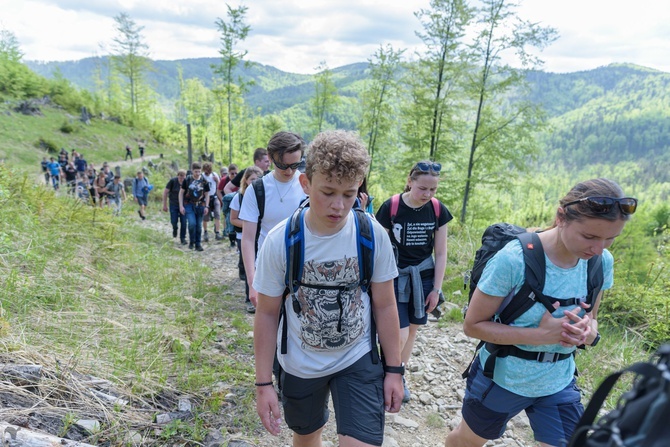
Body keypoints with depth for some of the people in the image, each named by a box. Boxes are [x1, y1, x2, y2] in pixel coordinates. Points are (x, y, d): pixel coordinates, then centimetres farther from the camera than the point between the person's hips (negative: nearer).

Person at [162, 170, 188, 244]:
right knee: (174, 221, -3)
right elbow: (165, 192, -7)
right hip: (173, 204, 0)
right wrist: (164, 205, -7)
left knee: (183, 222, -4)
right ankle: (175, 228, 34)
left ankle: (183, 238, 10)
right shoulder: (172, 181, -14)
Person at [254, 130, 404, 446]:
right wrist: (263, 383, -7)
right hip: (300, 366, 1)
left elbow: (385, 305, -6)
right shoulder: (280, 241, -19)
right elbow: (267, 314, -9)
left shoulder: (373, 235, -17)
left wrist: (393, 369, -2)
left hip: (359, 361, 0)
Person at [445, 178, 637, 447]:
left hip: (558, 384, 4)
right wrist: (540, 335, -32)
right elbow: (473, 325, -21)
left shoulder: (602, 262, -12)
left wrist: (589, 331, -19)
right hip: (501, 379, -3)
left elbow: (589, 317, 5)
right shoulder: (513, 259, -29)